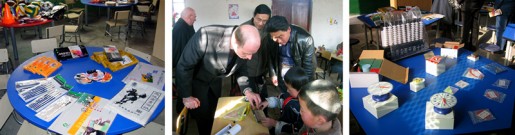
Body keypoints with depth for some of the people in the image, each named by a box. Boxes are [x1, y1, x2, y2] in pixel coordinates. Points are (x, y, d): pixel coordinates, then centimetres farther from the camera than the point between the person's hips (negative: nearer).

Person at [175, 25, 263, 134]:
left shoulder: (246, 46, -26)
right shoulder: (206, 37, -43)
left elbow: (241, 69, -3)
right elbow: (184, 66, -28)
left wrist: (247, 90, -17)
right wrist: (186, 96, -18)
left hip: (215, 80, 5)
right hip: (196, 80, -4)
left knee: (213, 114, 20)